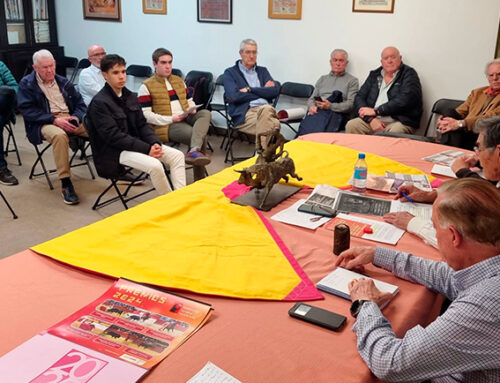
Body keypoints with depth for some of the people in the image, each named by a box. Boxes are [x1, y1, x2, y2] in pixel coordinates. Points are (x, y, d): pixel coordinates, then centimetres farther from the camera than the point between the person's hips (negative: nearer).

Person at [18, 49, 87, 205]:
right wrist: (54, 120, -19)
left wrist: (76, 117, -9)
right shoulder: (26, 84, 6)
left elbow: (80, 104, 15)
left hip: (70, 119, 4)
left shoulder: (63, 82, 20)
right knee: (59, 135, -40)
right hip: (44, 123, -4)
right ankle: (66, 184, -35)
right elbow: (28, 110, -6)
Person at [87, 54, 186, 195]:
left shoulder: (130, 97, 11)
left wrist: (155, 143, -9)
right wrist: (146, 149, -23)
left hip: (135, 142, 8)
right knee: (155, 165, -29)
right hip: (114, 151, -8)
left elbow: (142, 124, 11)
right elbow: (113, 136, -20)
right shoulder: (99, 103, -14)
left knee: (177, 155, -6)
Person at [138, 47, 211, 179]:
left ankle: (194, 151, -48)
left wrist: (192, 110, 3)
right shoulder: (146, 86, 2)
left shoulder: (179, 81, 24)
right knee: (200, 135, -29)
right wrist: (171, 119, -15)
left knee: (205, 113, -29)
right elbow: (146, 115, -6)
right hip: (166, 126, -6)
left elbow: (189, 100, 29)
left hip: (186, 118, 6)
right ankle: (199, 178, -25)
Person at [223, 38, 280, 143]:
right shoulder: (230, 73, 14)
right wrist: (263, 91, 4)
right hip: (245, 114, -3)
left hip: (266, 108, 4)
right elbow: (233, 97, -4)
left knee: (266, 109, -37)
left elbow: (275, 91, 10)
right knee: (274, 123, -35)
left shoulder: (263, 70, 27)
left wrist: (249, 90, 0)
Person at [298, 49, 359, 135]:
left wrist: (330, 106, -13)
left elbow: (351, 104, 1)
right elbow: (312, 98, 24)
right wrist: (312, 106, -2)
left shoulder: (352, 81, 15)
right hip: (317, 111, 3)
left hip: (337, 113, -3)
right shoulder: (322, 79, 29)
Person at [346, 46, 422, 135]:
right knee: (351, 125, -23)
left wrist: (376, 111, -13)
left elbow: (405, 100, -11)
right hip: (374, 121, 4)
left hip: (399, 122, -4)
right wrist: (371, 118, -10)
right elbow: (359, 98, 10)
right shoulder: (374, 75, 19)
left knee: (395, 131, -38)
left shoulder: (409, 74, 5)